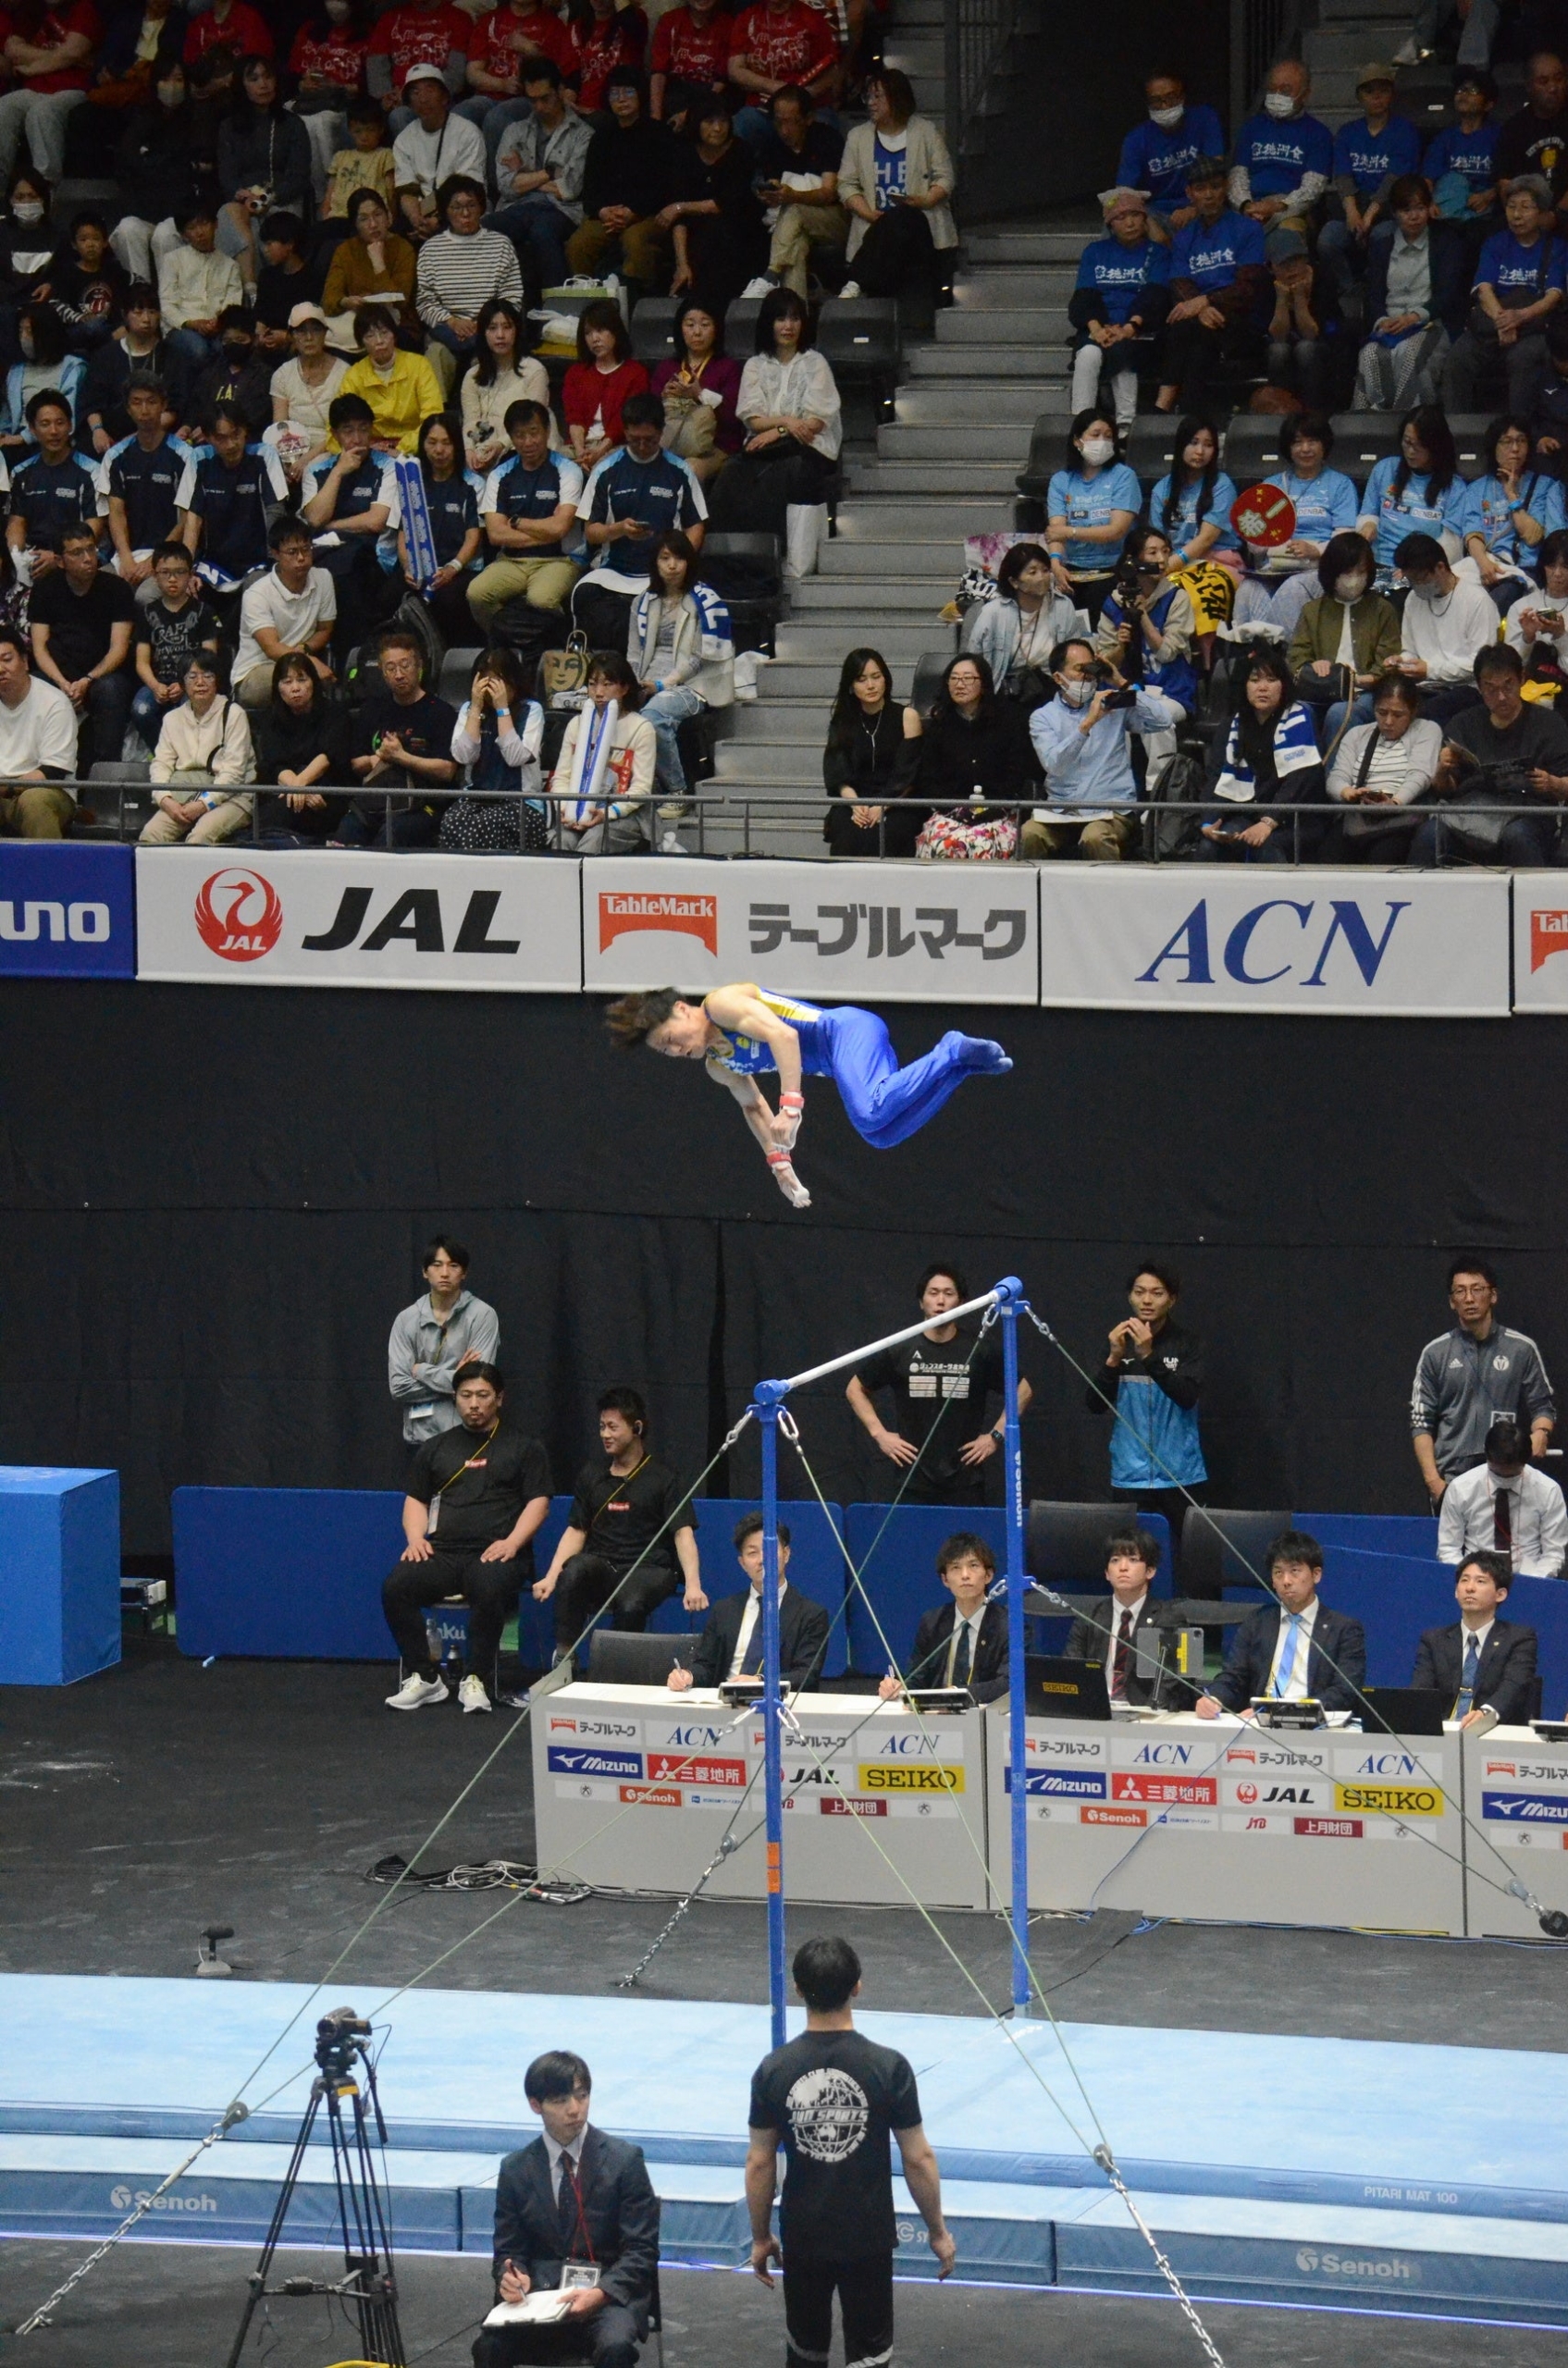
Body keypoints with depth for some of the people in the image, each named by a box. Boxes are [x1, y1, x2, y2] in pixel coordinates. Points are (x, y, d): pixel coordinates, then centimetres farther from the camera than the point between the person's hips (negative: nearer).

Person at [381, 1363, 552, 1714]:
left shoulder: (522, 1447, 12)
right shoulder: (436, 1448, 22)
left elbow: (538, 1501, 4)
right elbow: (415, 1500, 22)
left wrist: (512, 1542, -13)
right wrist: (415, 1538, 1)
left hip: (494, 1554, -3)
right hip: (443, 1552, 3)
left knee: (489, 1589, -39)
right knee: (396, 1586, -26)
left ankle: (475, 1681, -24)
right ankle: (424, 1678, -17)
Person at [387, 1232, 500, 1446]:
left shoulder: (482, 1316, -3)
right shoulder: (406, 1320, 5)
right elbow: (398, 1386, -3)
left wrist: (423, 1371, -6)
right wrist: (452, 1382, -10)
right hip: (421, 1438, 3)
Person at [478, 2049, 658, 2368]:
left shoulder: (624, 2160, 0)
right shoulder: (516, 2170, 8)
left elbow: (641, 2250, -2)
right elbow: (508, 2250, 12)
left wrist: (601, 2293, -21)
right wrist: (512, 2277, -14)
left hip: (609, 2294, -2)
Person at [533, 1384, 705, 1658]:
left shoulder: (661, 1478, 2)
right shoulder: (591, 1476, 15)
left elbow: (683, 1534, -6)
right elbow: (576, 1531, 13)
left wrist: (693, 1586, -22)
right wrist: (551, 1577, -2)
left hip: (648, 1569, -3)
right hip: (600, 1568, 3)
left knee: (631, 1606, -38)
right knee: (574, 1568, -34)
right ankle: (563, 1658, -28)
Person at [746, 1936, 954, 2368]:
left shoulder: (774, 2070, -9)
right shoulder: (888, 2068, -14)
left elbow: (759, 2163, -3)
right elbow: (917, 2159, -9)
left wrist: (760, 2237, 10)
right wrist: (938, 2231, 4)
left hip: (803, 2239, 2)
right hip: (868, 2237, -2)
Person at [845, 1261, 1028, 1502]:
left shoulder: (979, 1349, 0)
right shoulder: (900, 1349, 1)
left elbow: (1022, 1391, 13)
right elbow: (856, 1389, 14)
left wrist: (995, 1435, 4)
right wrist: (879, 1434, 5)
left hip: (965, 1483, 0)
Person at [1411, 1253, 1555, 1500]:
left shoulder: (1522, 1349, 7)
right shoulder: (1435, 1354, 8)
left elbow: (1543, 1406, 11)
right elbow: (1421, 1423, 6)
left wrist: (1540, 1432, -12)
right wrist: (1433, 1480, -5)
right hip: (1451, 1482, 0)